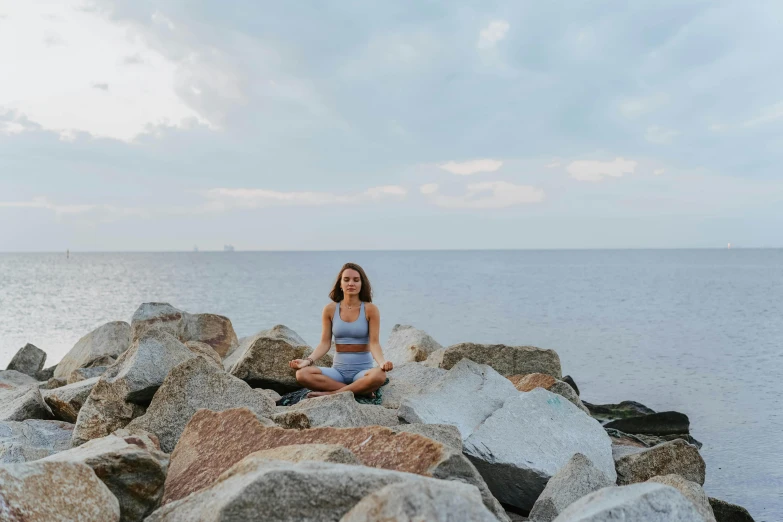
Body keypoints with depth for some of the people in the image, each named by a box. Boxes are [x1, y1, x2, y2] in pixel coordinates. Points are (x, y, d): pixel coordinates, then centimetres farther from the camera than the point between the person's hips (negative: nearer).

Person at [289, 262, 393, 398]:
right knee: (302, 374, -26)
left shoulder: (370, 309, -3)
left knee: (379, 375, -39)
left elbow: (374, 343, -10)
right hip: (338, 369, 3)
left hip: (363, 370, -2)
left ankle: (332, 393, -20)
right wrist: (308, 360, -16)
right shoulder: (330, 309, 3)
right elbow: (325, 343, 1)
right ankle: (360, 390, -21)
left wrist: (382, 362, -30)